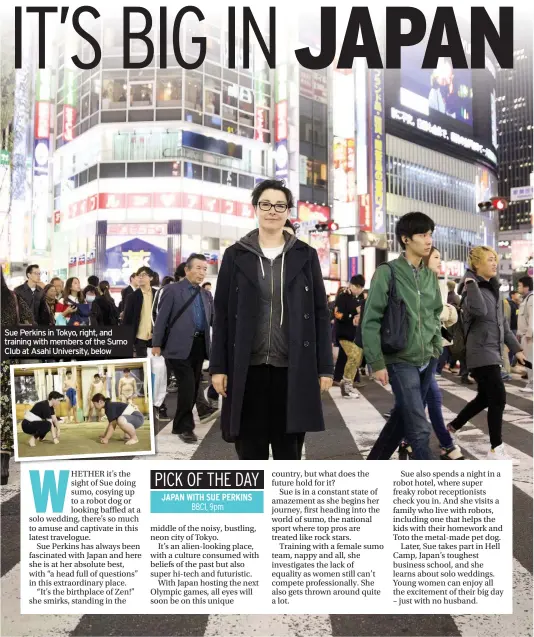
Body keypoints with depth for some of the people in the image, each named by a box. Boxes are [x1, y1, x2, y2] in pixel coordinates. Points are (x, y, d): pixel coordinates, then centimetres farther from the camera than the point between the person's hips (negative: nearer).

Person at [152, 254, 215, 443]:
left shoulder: (205, 294, 16)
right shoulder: (172, 290, -2)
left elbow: (212, 319, 16)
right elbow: (161, 318, -4)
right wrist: (157, 344, -7)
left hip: (199, 346, 6)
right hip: (180, 347, -6)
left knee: (193, 388, 9)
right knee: (187, 387, -10)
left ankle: (179, 425, 24)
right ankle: (185, 427, 5)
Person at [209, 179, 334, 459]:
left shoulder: (305, 255, 6)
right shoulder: (235, 255, 5)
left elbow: (320, 313, 4)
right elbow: (222, 314, 4)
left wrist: (325, 367, -1)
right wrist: (218, 366, -2)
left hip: (293, 369, 0)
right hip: (247, 369, 0)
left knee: (289, 452, 9)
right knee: (250, 452, 8)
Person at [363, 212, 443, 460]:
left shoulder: (430, 276, 9)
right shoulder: (387, 273, -10)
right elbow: (371, 321, -11)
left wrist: (436, 348, 10)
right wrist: (377, 363, -13)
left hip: (427, 361, 7)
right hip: (401, 361, -6)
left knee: (403, 417, 16)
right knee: (420, 428, -7)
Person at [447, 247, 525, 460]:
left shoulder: (493, 289, 15)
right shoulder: (472, 287, -11)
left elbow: (502, 322, 19)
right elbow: (479, 310, -32)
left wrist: (515, 348, 18)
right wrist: (471, 283, -26)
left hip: (492, 351, 9)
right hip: (481, 352, -9)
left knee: (485, 397, 15)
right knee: (498, 398, -8)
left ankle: (452, 427, 31)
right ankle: (496, 449, 2)